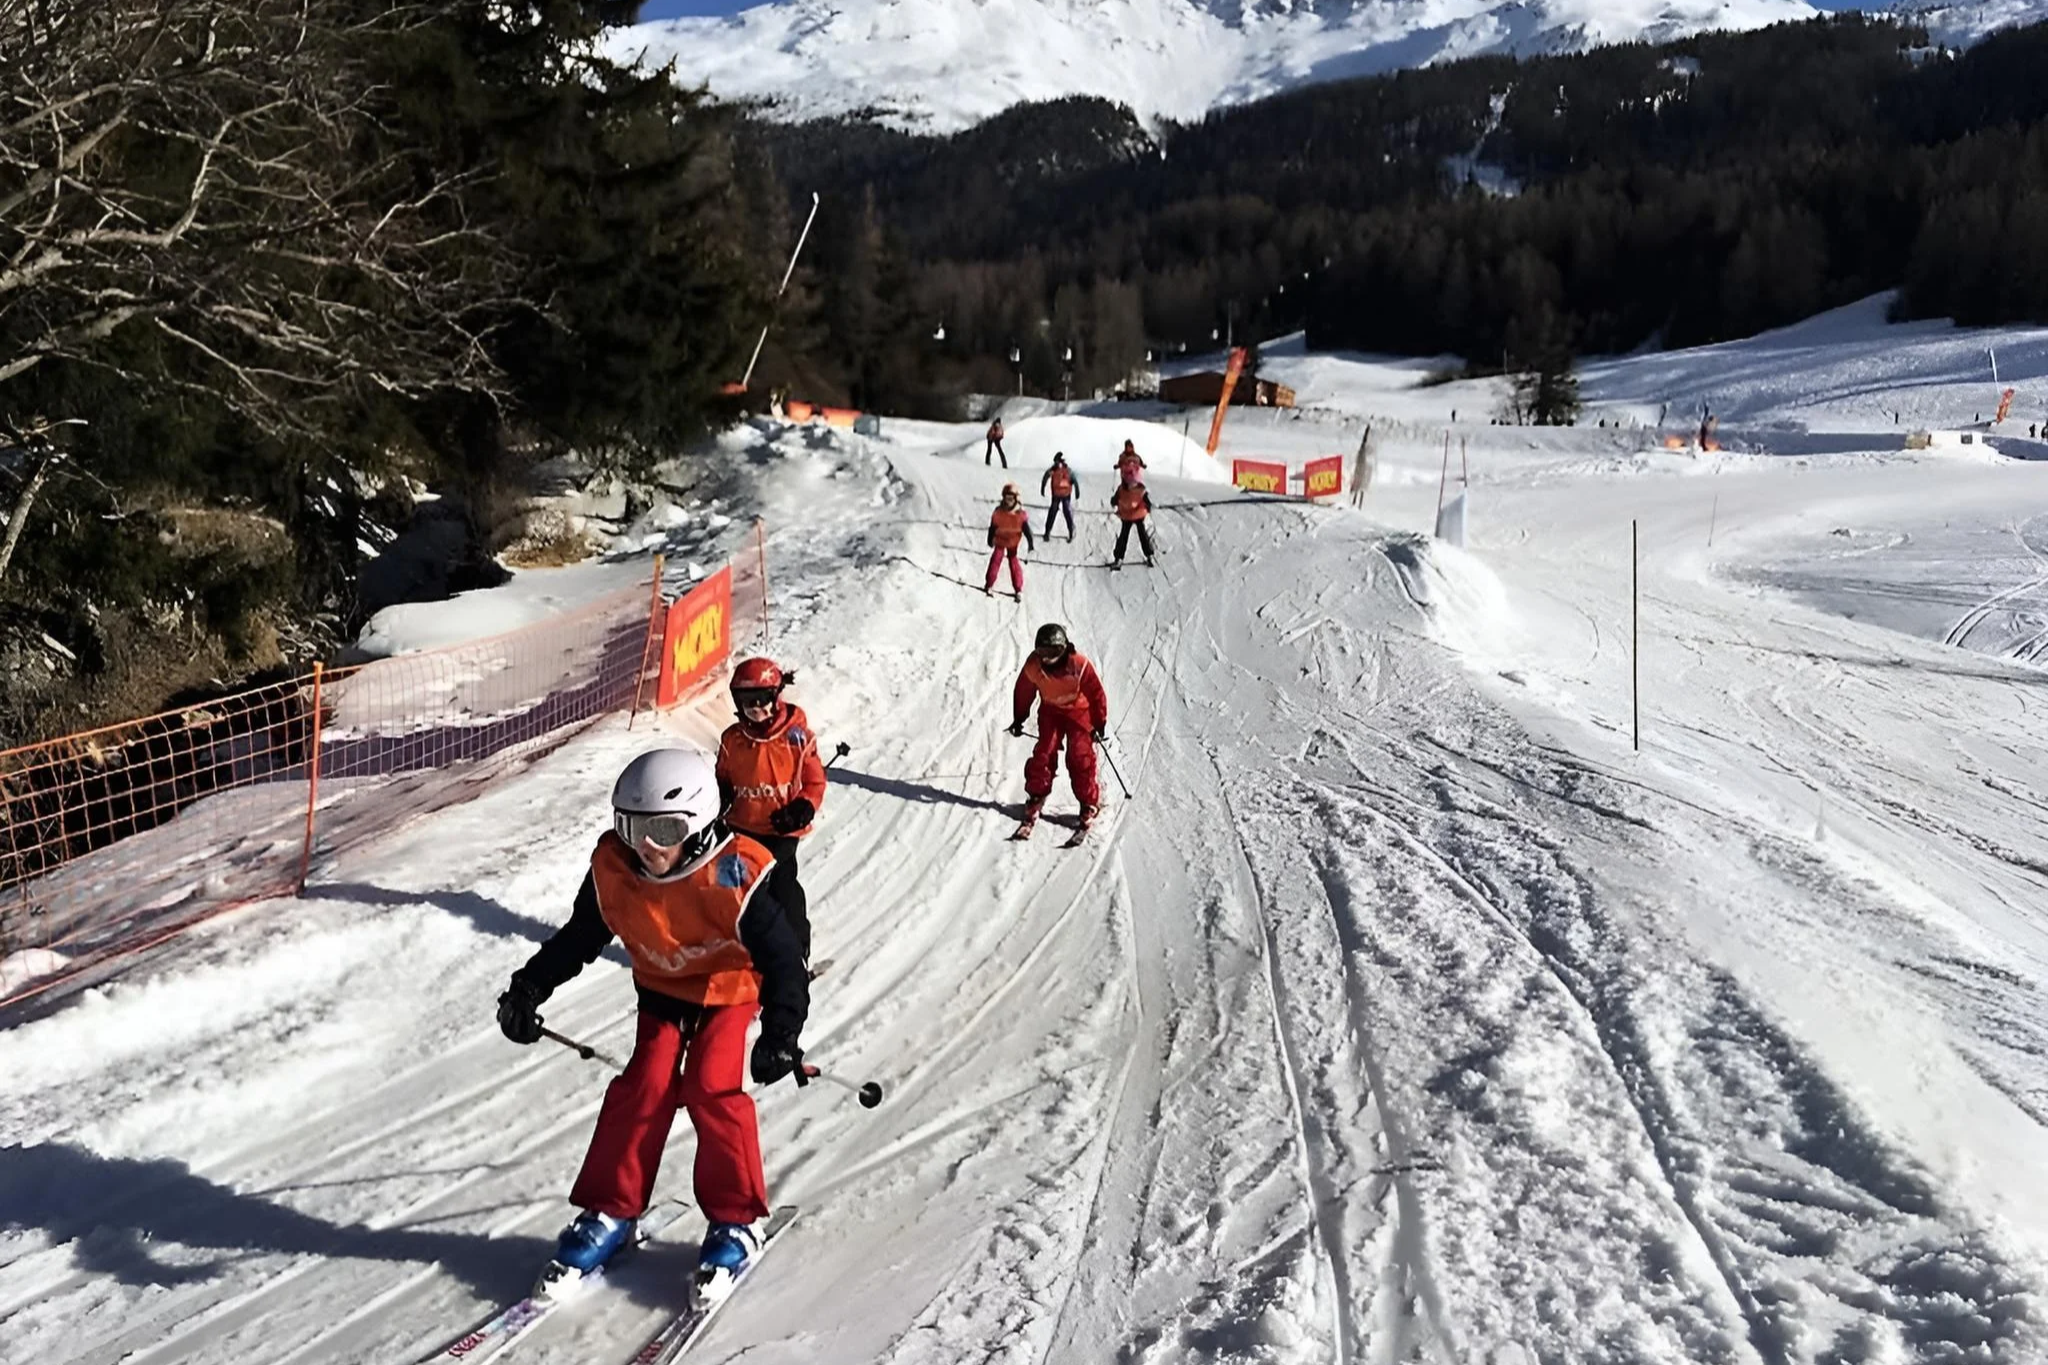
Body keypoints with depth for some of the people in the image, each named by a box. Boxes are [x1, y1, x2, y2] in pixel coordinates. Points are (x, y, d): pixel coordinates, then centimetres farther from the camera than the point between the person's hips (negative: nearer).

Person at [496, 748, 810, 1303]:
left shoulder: (734, 876, -32)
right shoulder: (613, 868, -20)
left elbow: (781, 957, -26)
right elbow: (577, 939, -2)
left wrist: (781, 1033, -35)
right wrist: (528, 988, -9)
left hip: (730, 990, -3)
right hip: (662, 991, 4)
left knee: (711, 1088, -18)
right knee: (645, 1085, -11)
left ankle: (736, 1220, -1)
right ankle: (609, 1213, 5)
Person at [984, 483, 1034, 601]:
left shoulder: (1020, 514, -18)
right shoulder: (998, 512, -15)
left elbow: (1026, 529, -13)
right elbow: (992, 526, -2)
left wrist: (1031, 543, -14)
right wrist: (990, 540, 8)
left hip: (1013, 543, -1)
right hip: (1000, 541, 1)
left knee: (1014, 564, 3)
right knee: (995, 561, -2)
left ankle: (1018, 590, 11)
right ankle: (989, 585, 11)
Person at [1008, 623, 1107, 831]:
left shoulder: (1079, 665, -31)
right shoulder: (1033, 666, -21)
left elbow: (1096, 693, -18)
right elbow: (1023, 692, -2)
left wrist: (1099, 723, -13)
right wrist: (1018, 719, 5)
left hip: (1079, 711, -3)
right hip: (1050, 711, 3)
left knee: (1080, 756, -7)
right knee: (1044, 752, -5)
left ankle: (1089, 803, 6)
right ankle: (1036, 797, 13)